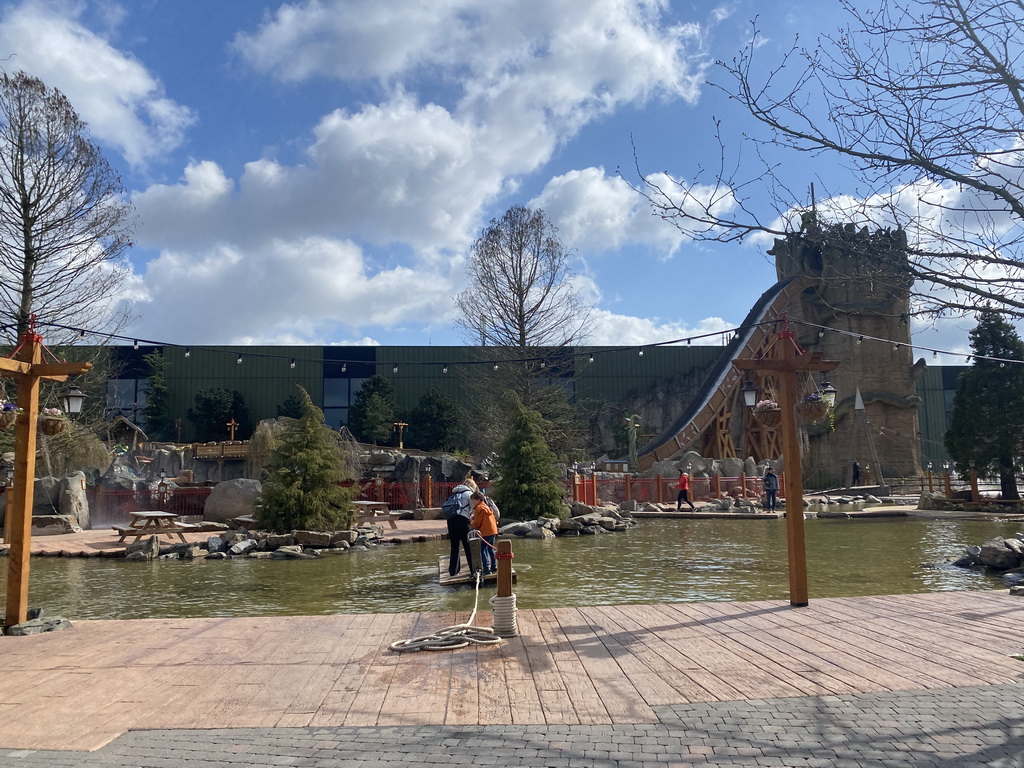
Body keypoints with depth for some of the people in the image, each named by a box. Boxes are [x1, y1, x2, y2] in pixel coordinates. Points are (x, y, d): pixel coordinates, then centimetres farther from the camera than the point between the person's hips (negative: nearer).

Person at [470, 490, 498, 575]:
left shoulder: (479, 508, -9)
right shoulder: (487, 506, 19)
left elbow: (477, 522, -8)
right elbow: (493, 519, 22)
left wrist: (472, 524, 12)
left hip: (486, 532, -9)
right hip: (493, 531, 9)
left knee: (483, 549, -7)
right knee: (490, 548, 17)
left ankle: (487, 568, -12)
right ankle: (494, 567, 20)